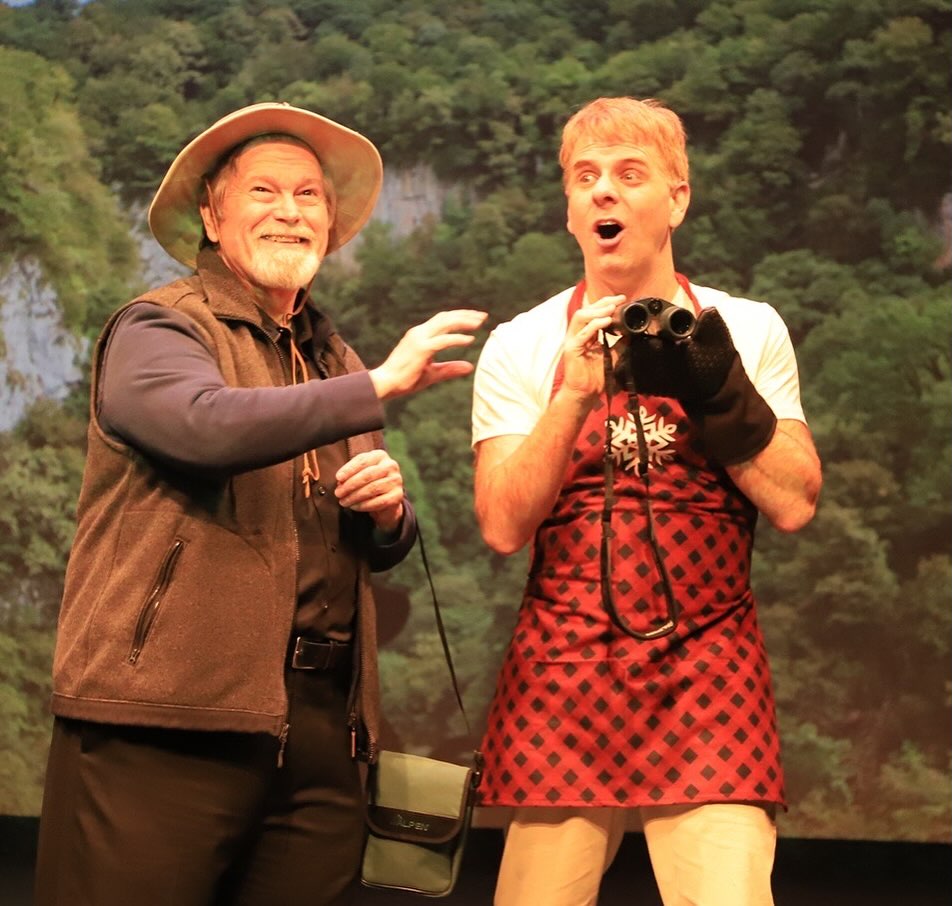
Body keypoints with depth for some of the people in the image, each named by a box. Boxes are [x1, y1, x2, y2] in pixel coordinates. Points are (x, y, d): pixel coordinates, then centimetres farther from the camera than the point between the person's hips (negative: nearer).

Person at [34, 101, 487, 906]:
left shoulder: (333, 362, 20)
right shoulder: (157, 329, 1)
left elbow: (377, 551, 28)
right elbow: (209, 426, -22)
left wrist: (389, 510, 5)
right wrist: (380, 385, -19)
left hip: (321, 722, 6)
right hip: (168, 718, -6)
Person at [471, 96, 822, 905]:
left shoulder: (747, 331, 6)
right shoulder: (521, 346, 4)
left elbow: (794, 504, -2)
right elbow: (504, 526, -5)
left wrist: (714, 388, -13)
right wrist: (573, 396, -17)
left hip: (709, 685, 0)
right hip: (563, 681, 0)